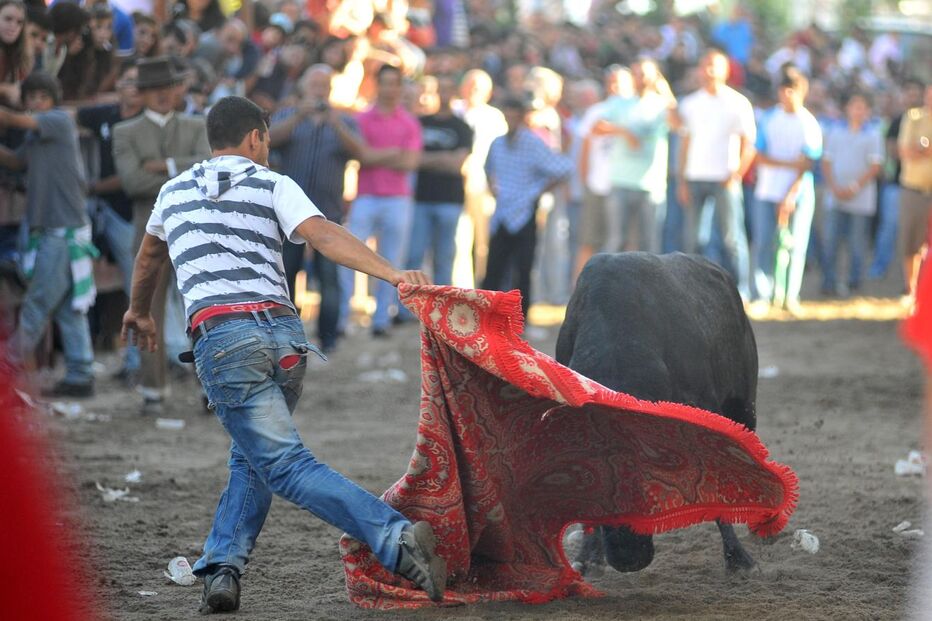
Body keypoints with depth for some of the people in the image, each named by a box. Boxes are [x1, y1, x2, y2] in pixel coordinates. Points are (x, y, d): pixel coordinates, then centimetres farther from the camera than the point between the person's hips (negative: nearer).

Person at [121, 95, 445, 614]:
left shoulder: (175, 192, 22)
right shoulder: (272, 185, 12)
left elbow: (150, 257, 41)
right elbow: (323, 235, -7)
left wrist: (140, 312, 60)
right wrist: (392, 274, -17)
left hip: (223, 336, -1)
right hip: (285, 332, 1)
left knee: (284, 463, -11)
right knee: (251, 457, 22)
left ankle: (397, 538, -29)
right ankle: (222, 568, 10)